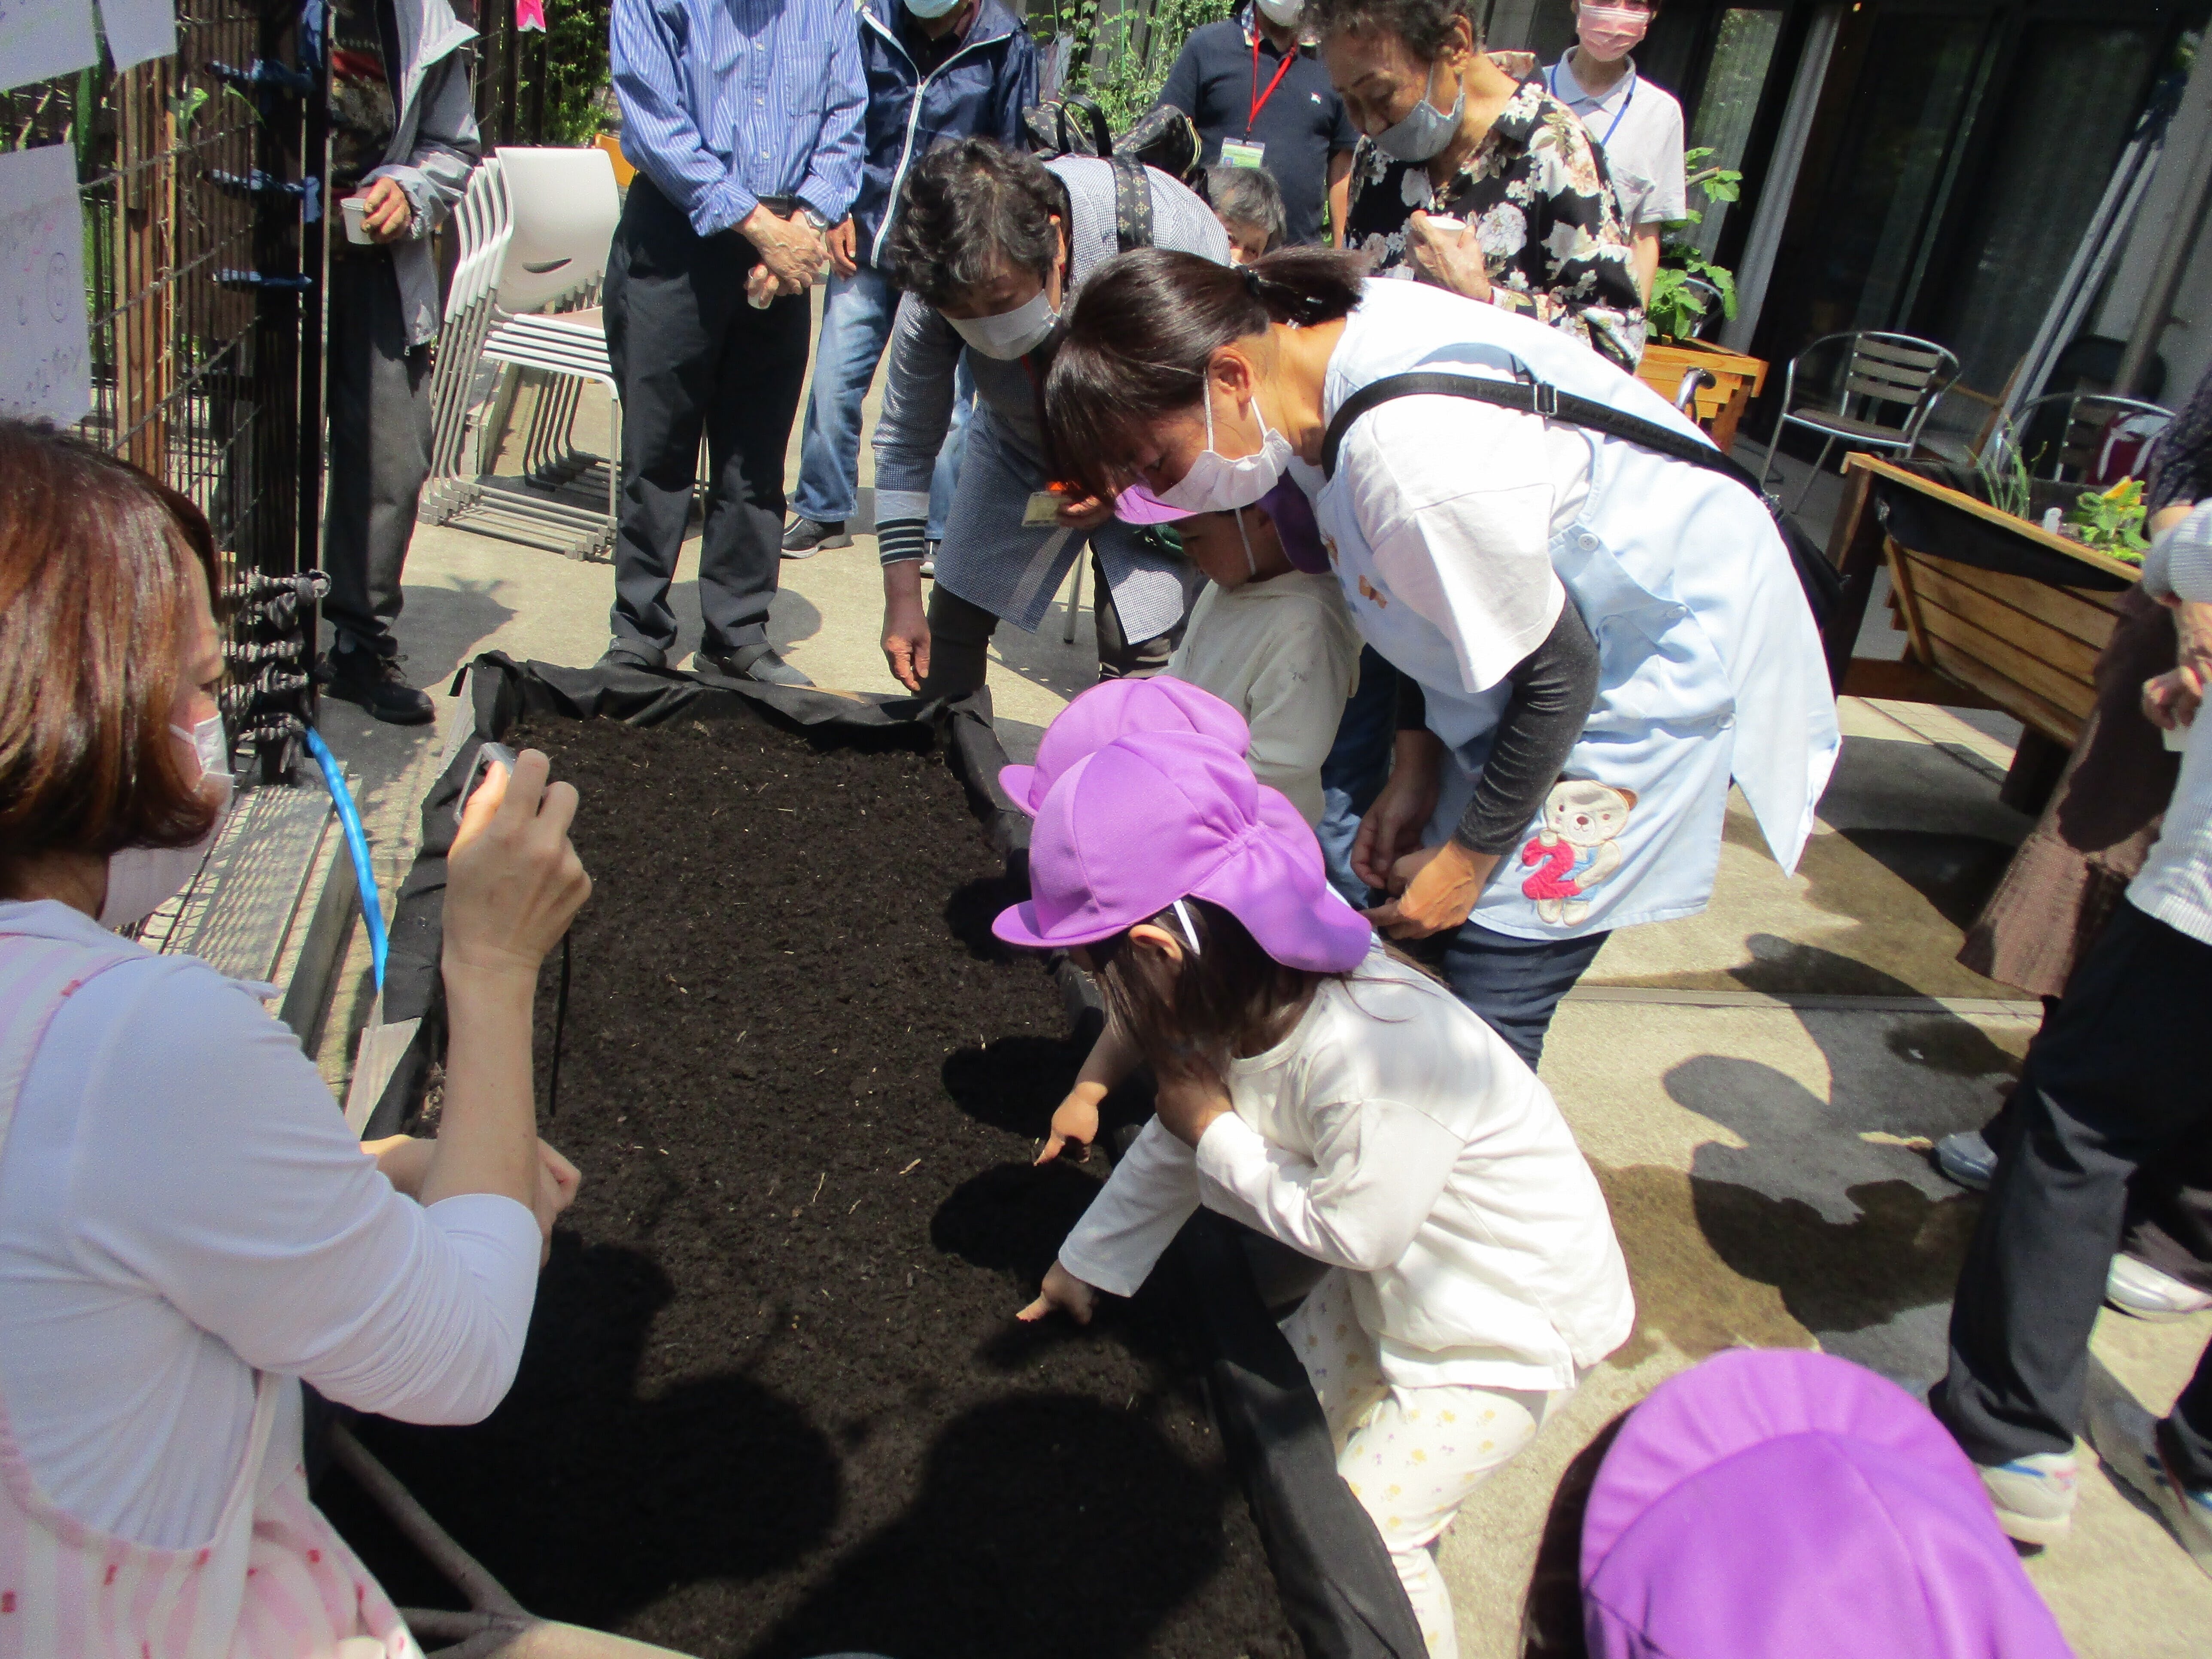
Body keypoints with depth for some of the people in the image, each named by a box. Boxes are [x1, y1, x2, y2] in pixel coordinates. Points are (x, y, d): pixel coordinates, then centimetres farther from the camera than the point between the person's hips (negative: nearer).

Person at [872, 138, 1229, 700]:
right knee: (951, 629, 2)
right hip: (1017, 451, 3)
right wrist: (902, 599, -16)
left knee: (1139, 651, -15)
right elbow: (905, 443, -14)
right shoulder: (940, 282, -25)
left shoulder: (1175, 231, -35)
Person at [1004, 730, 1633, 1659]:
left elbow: (1354, 1231, -26)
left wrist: (1218, 1134, -19)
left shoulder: (1368, 1058, -41)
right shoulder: (1246, 1006, -13)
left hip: (1514, 1322, -8)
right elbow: (1177, 1138, 4)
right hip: (1401, 1283, 8)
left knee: (1366, 1533, -3)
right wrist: (1087, 1262, 17)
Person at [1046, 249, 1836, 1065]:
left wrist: (1467, 860, -10)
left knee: (1484, 1012, -6)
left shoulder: (1414, 460, -36)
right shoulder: (1322, 334, -8)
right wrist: (1415, 769, 4)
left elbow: (1555, 674, -22)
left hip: (1660, 660, -8)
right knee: (1426, 940, 7)